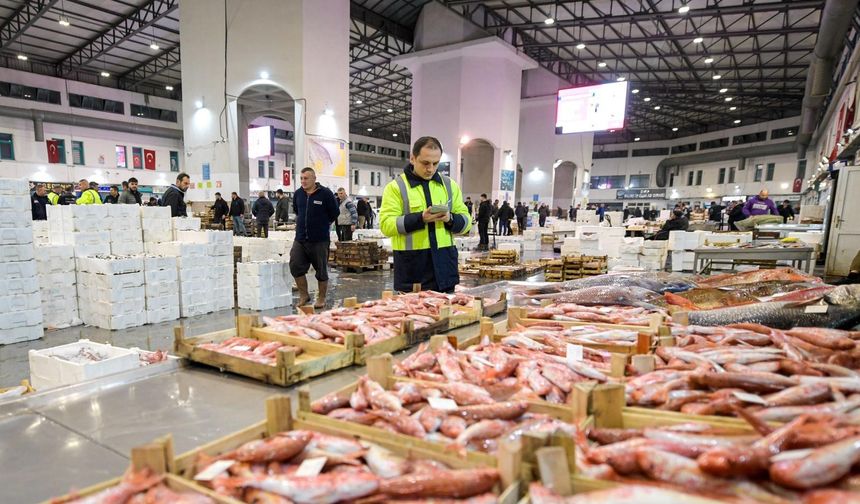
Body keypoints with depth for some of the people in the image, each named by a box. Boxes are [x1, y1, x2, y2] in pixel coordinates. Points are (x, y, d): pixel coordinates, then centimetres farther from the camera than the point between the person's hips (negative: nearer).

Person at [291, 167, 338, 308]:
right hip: (300, 239, 4)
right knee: (295, 266, -3)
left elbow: (334, 213, 1)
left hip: (320, 240, -4)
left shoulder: (325, 193, -7)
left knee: (321, 270, 4)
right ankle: (304, 295, 14)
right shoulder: (298, 193, 7)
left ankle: (321, 299, 19)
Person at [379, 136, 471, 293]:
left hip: (444, 264, 4)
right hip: (411, 266, -3)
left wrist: (450, 219, -12)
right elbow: (386, 224, -11)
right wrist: (420, 218, -21)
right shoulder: (395, 186, -2)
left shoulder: (449, 185, 11)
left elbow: (466, 221, 11)